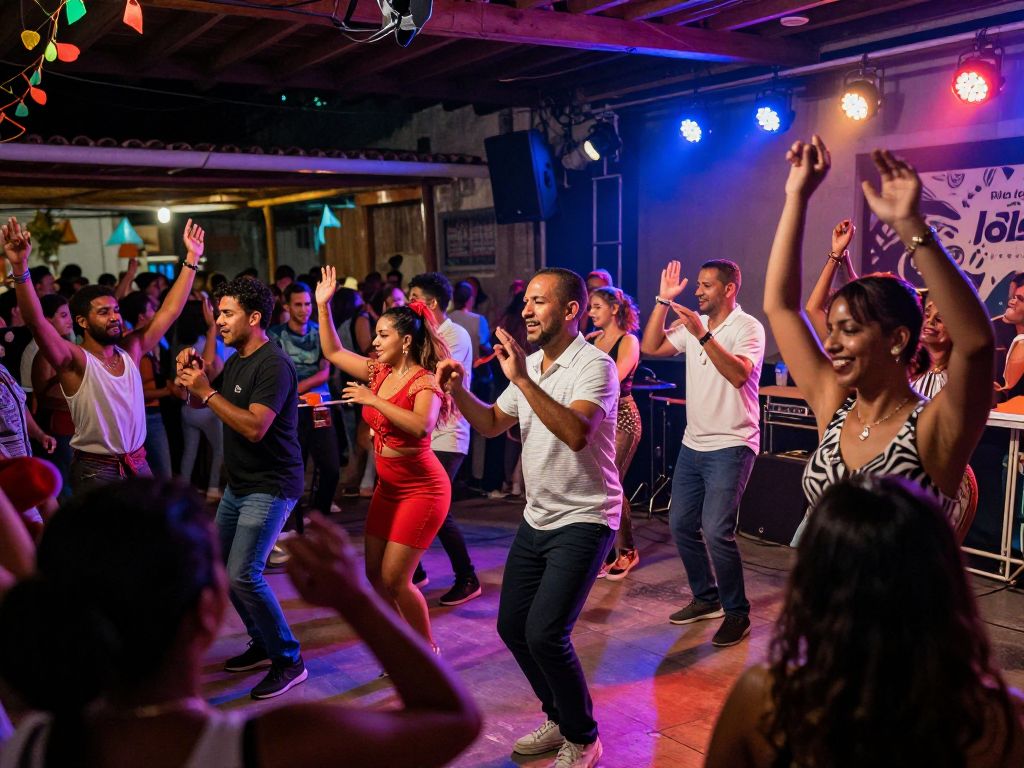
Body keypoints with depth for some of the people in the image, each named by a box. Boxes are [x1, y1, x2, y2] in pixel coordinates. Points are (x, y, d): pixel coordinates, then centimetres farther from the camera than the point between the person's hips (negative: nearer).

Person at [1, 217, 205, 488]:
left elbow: (170, 311, 7)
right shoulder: (75, 361, -12)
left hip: (138, 464, 5)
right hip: (95, 470, -5)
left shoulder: (131, 349, 4)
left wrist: (192, 258, 5)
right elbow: (36, 321, -27)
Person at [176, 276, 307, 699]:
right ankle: (263, 642, 31)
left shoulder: (273, 364, -18)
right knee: (224, 568, 14)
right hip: (239, 484, 10)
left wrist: (207, 390, -23)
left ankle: (289, 661, 0)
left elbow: (255, 427, -27)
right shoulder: (235, 360, 10)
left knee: (243, 574, -15)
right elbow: (199, 403, 17)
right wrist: (191, 375, -2)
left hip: (271, 486, -10)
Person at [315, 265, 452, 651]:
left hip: (422, 490, -8)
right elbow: (334, 352, 12)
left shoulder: (424, 381, -18)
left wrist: (373, 400, -33)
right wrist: (323, 305, 5)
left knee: (394, 578, -5)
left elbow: (421, 425, -38)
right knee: (375, 573, 11)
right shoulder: (379, 371, 3)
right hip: (388, 487, 8)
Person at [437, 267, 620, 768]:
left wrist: (522, 379, -36)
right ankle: (560, 719, 34)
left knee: (545, 633, -15)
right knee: (512, 626, 12)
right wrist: (458, 390, -5)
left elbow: (577, 433, -34)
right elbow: (491, 425, 13)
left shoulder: (594, 366, -18)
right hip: (537, 519, 8)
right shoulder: (529, 365, 7)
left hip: (583, 521, -8)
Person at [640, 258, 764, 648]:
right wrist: (663, 301, -1)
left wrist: (703, 335, -33)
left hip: (731, 446, -8)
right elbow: (651, 347, 4)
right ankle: (706, 598, 29)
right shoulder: (694, 324, 10)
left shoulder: (747, 327, -11)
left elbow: (739, 373, -27)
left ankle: (737, 613, 4)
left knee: (716, 531, -15)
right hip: (693, 443, 8)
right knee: (681, 525, 12)